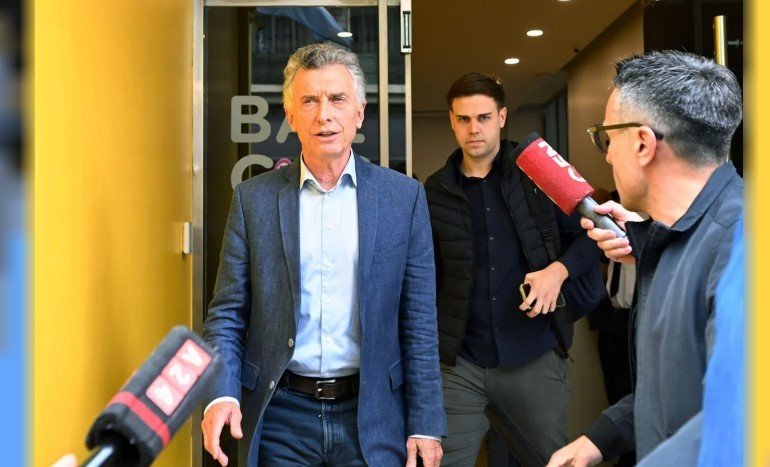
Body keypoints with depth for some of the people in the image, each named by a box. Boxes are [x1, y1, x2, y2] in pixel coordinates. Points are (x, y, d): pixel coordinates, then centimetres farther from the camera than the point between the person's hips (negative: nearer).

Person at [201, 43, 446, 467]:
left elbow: (419, 322, 0)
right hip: (279, 419, 1)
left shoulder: (404, 196, -1)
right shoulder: (253, 198, 1)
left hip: (372, 417, 0)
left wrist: (425, 424, -2)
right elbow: (227, 314, 2)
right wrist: (221, 394, -14)